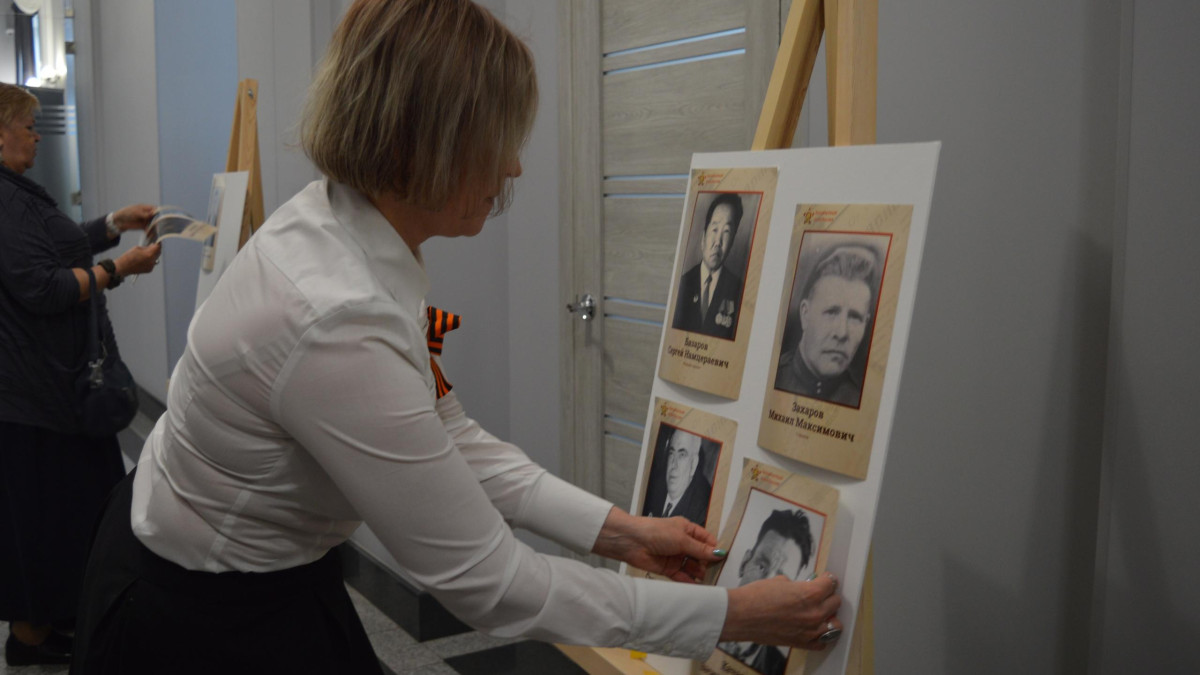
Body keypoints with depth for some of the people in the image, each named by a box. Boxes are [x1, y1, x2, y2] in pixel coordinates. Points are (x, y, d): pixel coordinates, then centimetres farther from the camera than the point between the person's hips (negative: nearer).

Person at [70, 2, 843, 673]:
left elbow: (448, 440, -1)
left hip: (277, 569, 7)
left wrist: (616, 528, -4)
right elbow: (489, 582, -28)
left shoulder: (342, 223, -10)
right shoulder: (337, 326, -36)